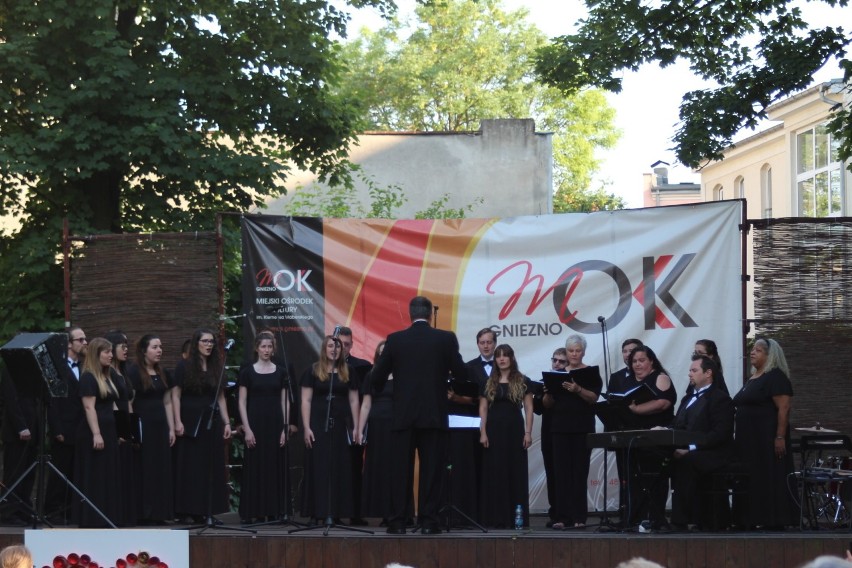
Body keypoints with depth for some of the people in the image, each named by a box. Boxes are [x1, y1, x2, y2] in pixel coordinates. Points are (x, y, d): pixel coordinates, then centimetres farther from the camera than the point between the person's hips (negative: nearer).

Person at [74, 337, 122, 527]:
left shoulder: (105, 378, 16)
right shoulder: (88, 377, -11)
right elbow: (89, 407, -18)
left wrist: (115, 433, 18)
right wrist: (96, 434, -24)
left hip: (108, 432, 9)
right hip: (94, 433, -9)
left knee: (108, 479, 9)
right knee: (94, 479, -5)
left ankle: (105, 520, 14)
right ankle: (91, 521, -2)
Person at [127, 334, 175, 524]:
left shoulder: (162, 373, 14)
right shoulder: (134, 372, -6)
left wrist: (171, 429, 11)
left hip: (160, 426, 6)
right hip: (142, 425, -6)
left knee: (162, 470, 5)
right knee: (145, 470, -5)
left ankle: (159, 514, 10)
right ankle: (144, 514, 0)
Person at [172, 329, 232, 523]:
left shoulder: (216, 367, 12)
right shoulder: (184, 366, -1)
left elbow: (221, 398, 13)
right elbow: (175, 395, -5)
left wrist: (227, 422, 7)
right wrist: (177, 422, -14)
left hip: (212, 422, 5)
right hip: (191, 422, -5)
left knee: (212, 468, 3)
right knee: (190, 468, -3)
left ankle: (208, 511, 7)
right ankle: (190, 510, 0)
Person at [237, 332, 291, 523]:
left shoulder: (280, 372, 6)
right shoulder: (247, 372, -1)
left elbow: (285, 402, 5)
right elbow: (242, 402, -3)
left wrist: (285, 428, -3)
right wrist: (247, 429, -11)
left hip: (275, 423, 2)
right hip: (255, 423, -2)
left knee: (275, 468, 4)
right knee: (254, 469, -1)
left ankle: (273, 512, 10)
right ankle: (254, 512, 5)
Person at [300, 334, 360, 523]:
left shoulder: (348, 372, 9)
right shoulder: (313, 371, 2)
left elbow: (354, 401, 9)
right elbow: (306, 400, -1)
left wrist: (356, 427, 2)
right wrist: (306, 427, -9)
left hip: (340, 426, 2)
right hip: (318, 425, -2)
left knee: (339, 469, 2)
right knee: (318, 468, -2)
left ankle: (334, 513, 5)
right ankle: (317, 513, 0)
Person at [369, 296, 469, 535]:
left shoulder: (395, 340, -2)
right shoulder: (446, 339, -4)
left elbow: (377, 378, 2)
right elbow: (461, 374, 0)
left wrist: (380, 387, 26)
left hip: (403, 416, 1)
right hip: (434, 416, 0)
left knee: (400, 470, 4)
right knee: (431, 470, 3)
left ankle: (398, 522, 4)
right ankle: (428, 521, 1)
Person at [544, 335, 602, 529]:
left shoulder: (591, 373, 4)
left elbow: (593, 398, -10)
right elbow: (548, 404, 10)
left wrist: (578, 389, -28)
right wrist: (548, 392, -11)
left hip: (582, 428, -2)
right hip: (560, 427, 2)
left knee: (579, 471, -4)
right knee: (561, 471, -2)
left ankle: (579, 517, -2)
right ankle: (562, 517, -3)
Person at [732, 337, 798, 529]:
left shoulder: (776, 377, -10)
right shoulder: (752, 378, 17)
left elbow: (784, 409, -17)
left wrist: (780, 437, -23)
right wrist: (737, 431, 18)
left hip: (767, 439, -9)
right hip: (748, 439, 9)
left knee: (769, 479, -7)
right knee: (751, 480, 9)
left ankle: (775, 520, -5)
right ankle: (752, 520, 13)